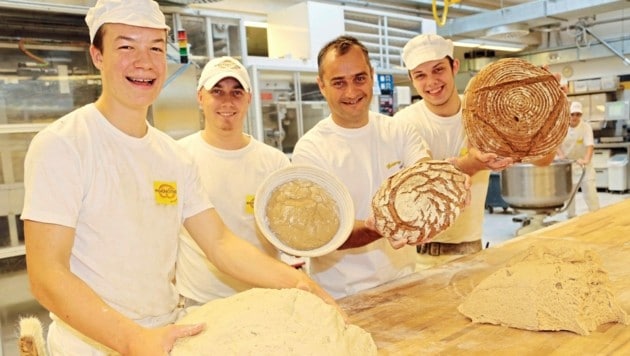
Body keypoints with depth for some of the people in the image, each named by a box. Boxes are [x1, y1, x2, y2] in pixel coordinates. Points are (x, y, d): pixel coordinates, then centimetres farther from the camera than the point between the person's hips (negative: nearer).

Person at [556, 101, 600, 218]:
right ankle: (571, 216, 22)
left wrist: (586, 160, -45)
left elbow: (590, 145, -28)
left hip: (583, 164, -2)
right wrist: (561, 155, -25)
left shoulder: (586, 127, -17)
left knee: (590, 190, -7)